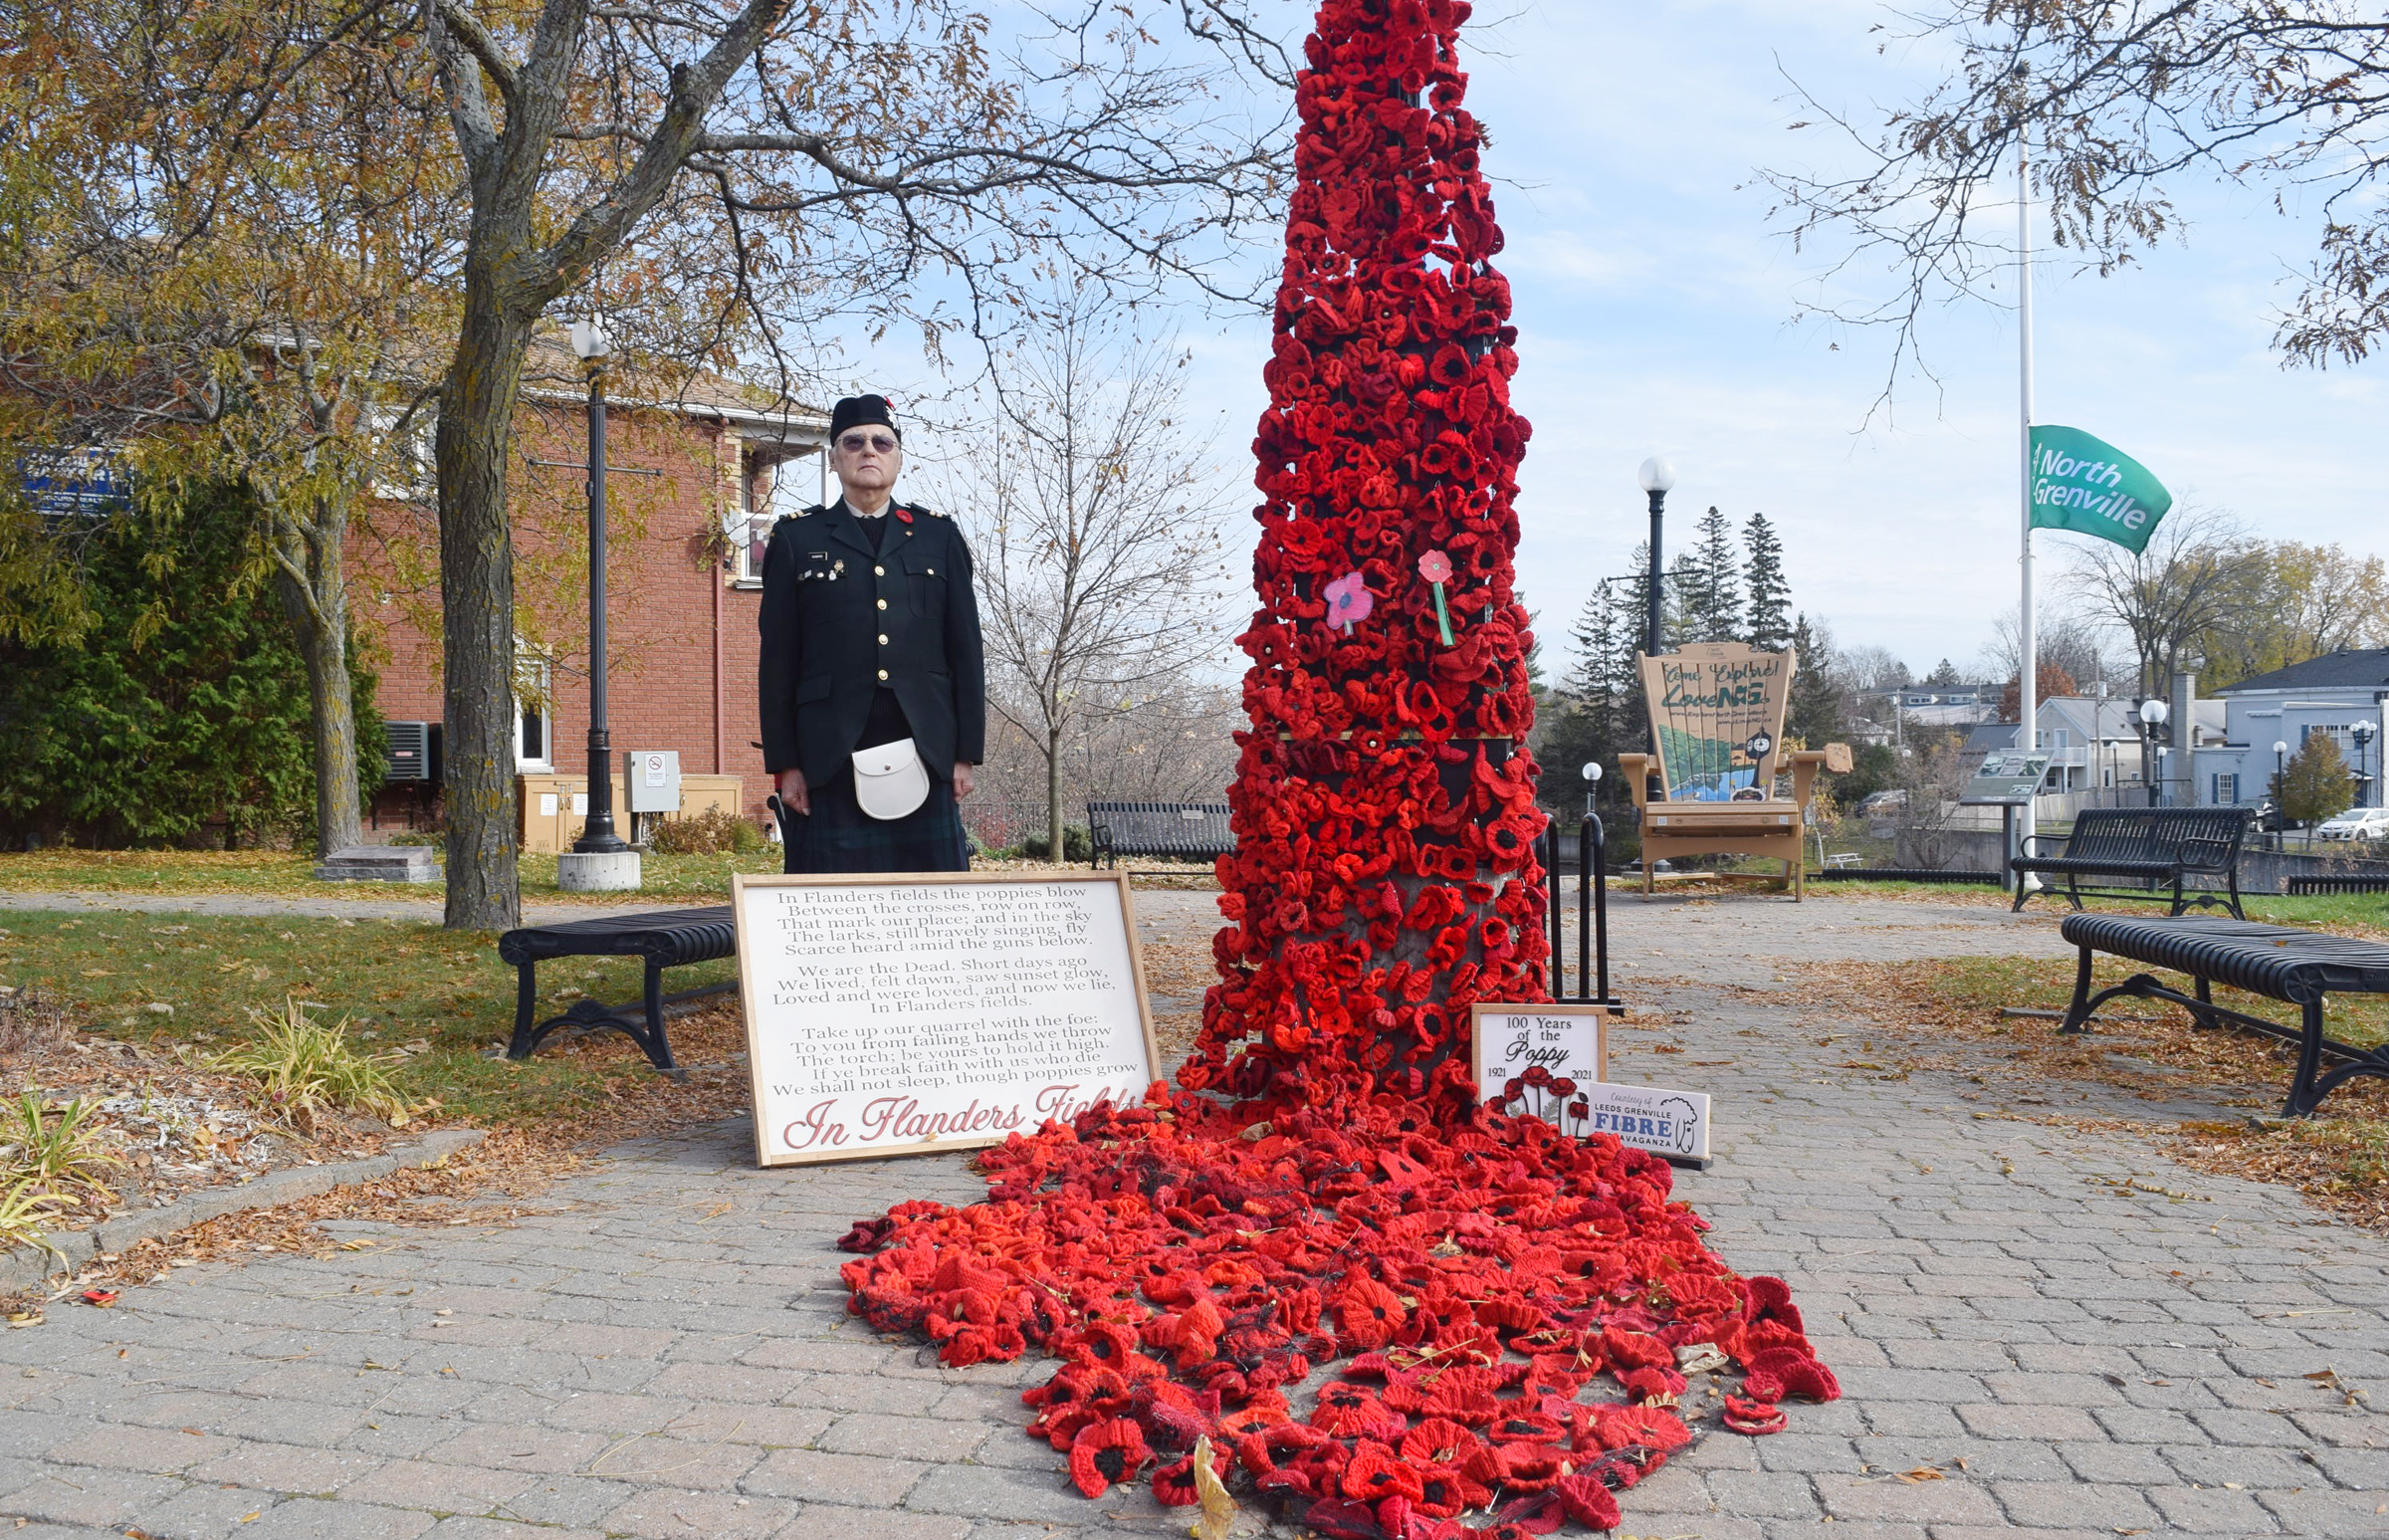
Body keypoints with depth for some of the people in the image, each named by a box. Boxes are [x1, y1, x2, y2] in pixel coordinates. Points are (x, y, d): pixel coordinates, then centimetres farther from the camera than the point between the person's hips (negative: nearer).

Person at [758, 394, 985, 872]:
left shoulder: (938, 536, 14)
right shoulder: (797, 539, 10)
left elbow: (967, 650, 11)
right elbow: (778, 661, 6)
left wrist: (966, 754, 4)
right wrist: (784, 764, 0)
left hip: (925, 754, 2)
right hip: (830, 757, -1)